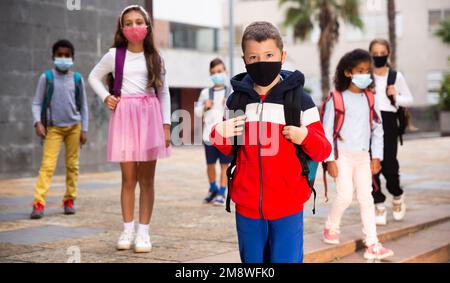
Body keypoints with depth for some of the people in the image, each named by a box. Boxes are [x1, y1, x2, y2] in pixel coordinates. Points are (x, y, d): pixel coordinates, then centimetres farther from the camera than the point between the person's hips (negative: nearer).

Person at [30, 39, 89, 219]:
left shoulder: (77, 79, 3)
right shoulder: (46, 78, -2)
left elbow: (83, 106, 8)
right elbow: (36, 103, 0)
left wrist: (84, 129, 5)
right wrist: (38, 122, -14)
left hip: (74, 127, 2)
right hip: (53, 128, -2)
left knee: (72, 164, 7)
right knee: (47, 164, -11)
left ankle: (69, 200, 17)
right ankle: (39, 203, -16)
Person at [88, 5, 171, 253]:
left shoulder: (154, 58, 6)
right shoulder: (114, 55, 3)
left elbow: (163, 93, 7)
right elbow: (94, 77, 18)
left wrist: (166, 125, 0)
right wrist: (105, 97, 1)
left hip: (150, 116, 1)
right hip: (124, 115, -1)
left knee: (147, 178, 2)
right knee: (128, 178, 2)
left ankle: (143, 231, 8)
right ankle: (128, 229, 13)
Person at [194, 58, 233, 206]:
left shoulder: (231, 93, 3)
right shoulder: (206, 92, 9)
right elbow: (197, 112, 12)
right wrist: (205, 107, -7)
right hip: (209, 134, 2)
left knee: (224, 164, -1)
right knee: (210, 164, 11)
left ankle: (222, 193, 7)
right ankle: (213, 189, 31)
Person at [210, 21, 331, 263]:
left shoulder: (299, 99, -3)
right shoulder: (236, 100, 6)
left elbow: (323, 151, 0)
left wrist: (305, 137, -20)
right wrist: (219, 135, -3)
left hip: (287, 206, -3)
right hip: (247, 206, 3)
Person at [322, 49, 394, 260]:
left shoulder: (370, 99, 7)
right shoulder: (336, 99, -8)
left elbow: (377, 129, 11)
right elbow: (327, 131, -7)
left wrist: (376, 157, 5)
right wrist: (330, 160, -11)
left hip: (363, 156, 5)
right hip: (342, 155, -5)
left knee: (366, 198, 3)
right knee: (345, 195, -12)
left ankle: (372, 246, 4)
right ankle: (331, 228, 15)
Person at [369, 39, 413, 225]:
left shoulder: (396, 76, 6)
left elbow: (409, 100, 12)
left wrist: (395, 97, -7)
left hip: (388, 121, -1)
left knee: (389, 165, -4)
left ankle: (397, 196, 26)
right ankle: (379, 206, 11)